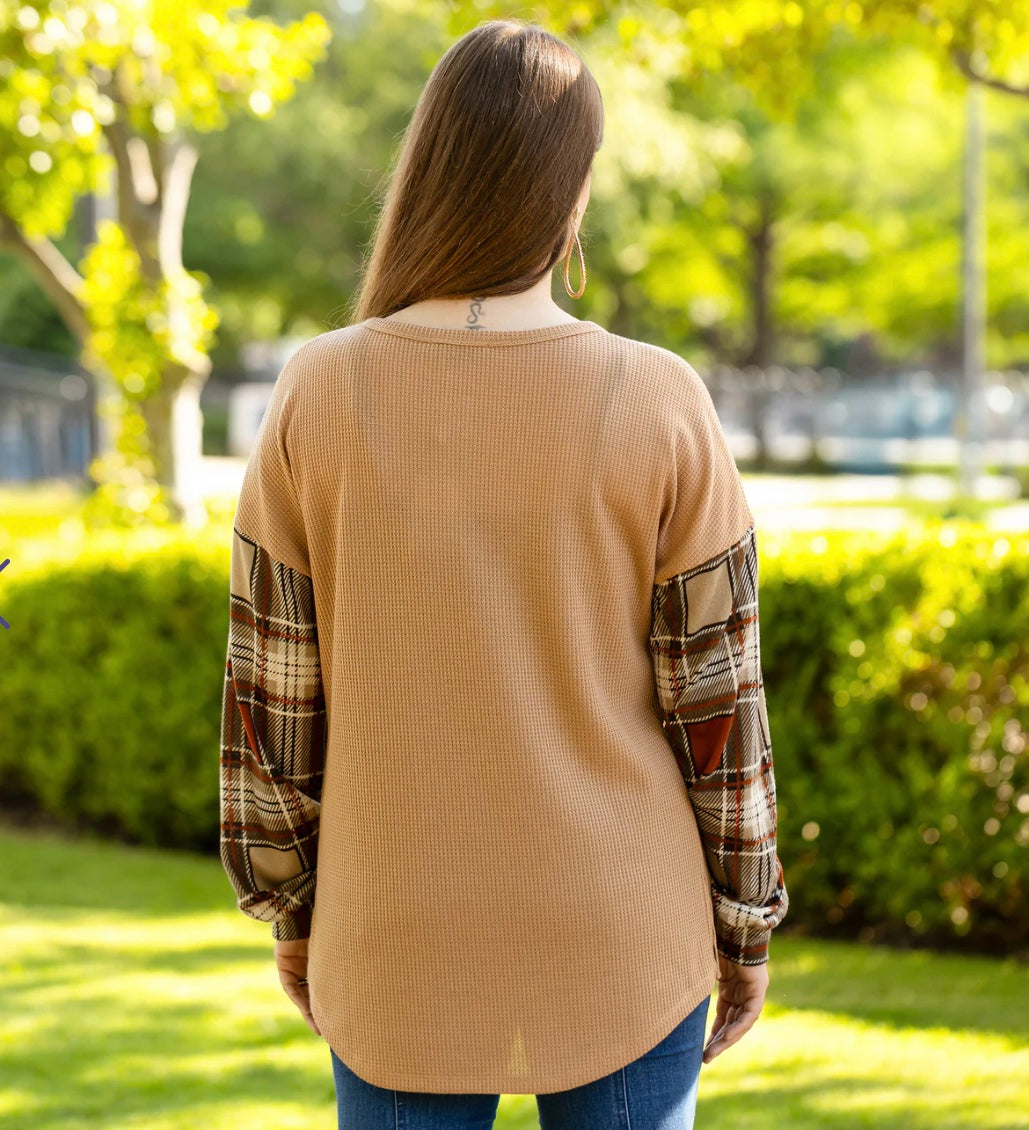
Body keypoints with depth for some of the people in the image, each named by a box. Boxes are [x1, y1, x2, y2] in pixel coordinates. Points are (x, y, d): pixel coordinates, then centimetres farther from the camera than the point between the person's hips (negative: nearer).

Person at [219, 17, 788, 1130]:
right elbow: (714, 705, -7)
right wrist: (745, 924, 6)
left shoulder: (316, 397, -11)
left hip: (403, 953, 1)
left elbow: (271, 694, -5)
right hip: (619, 949, 0)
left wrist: (290, 911, 9)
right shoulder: (663, 411, -13)